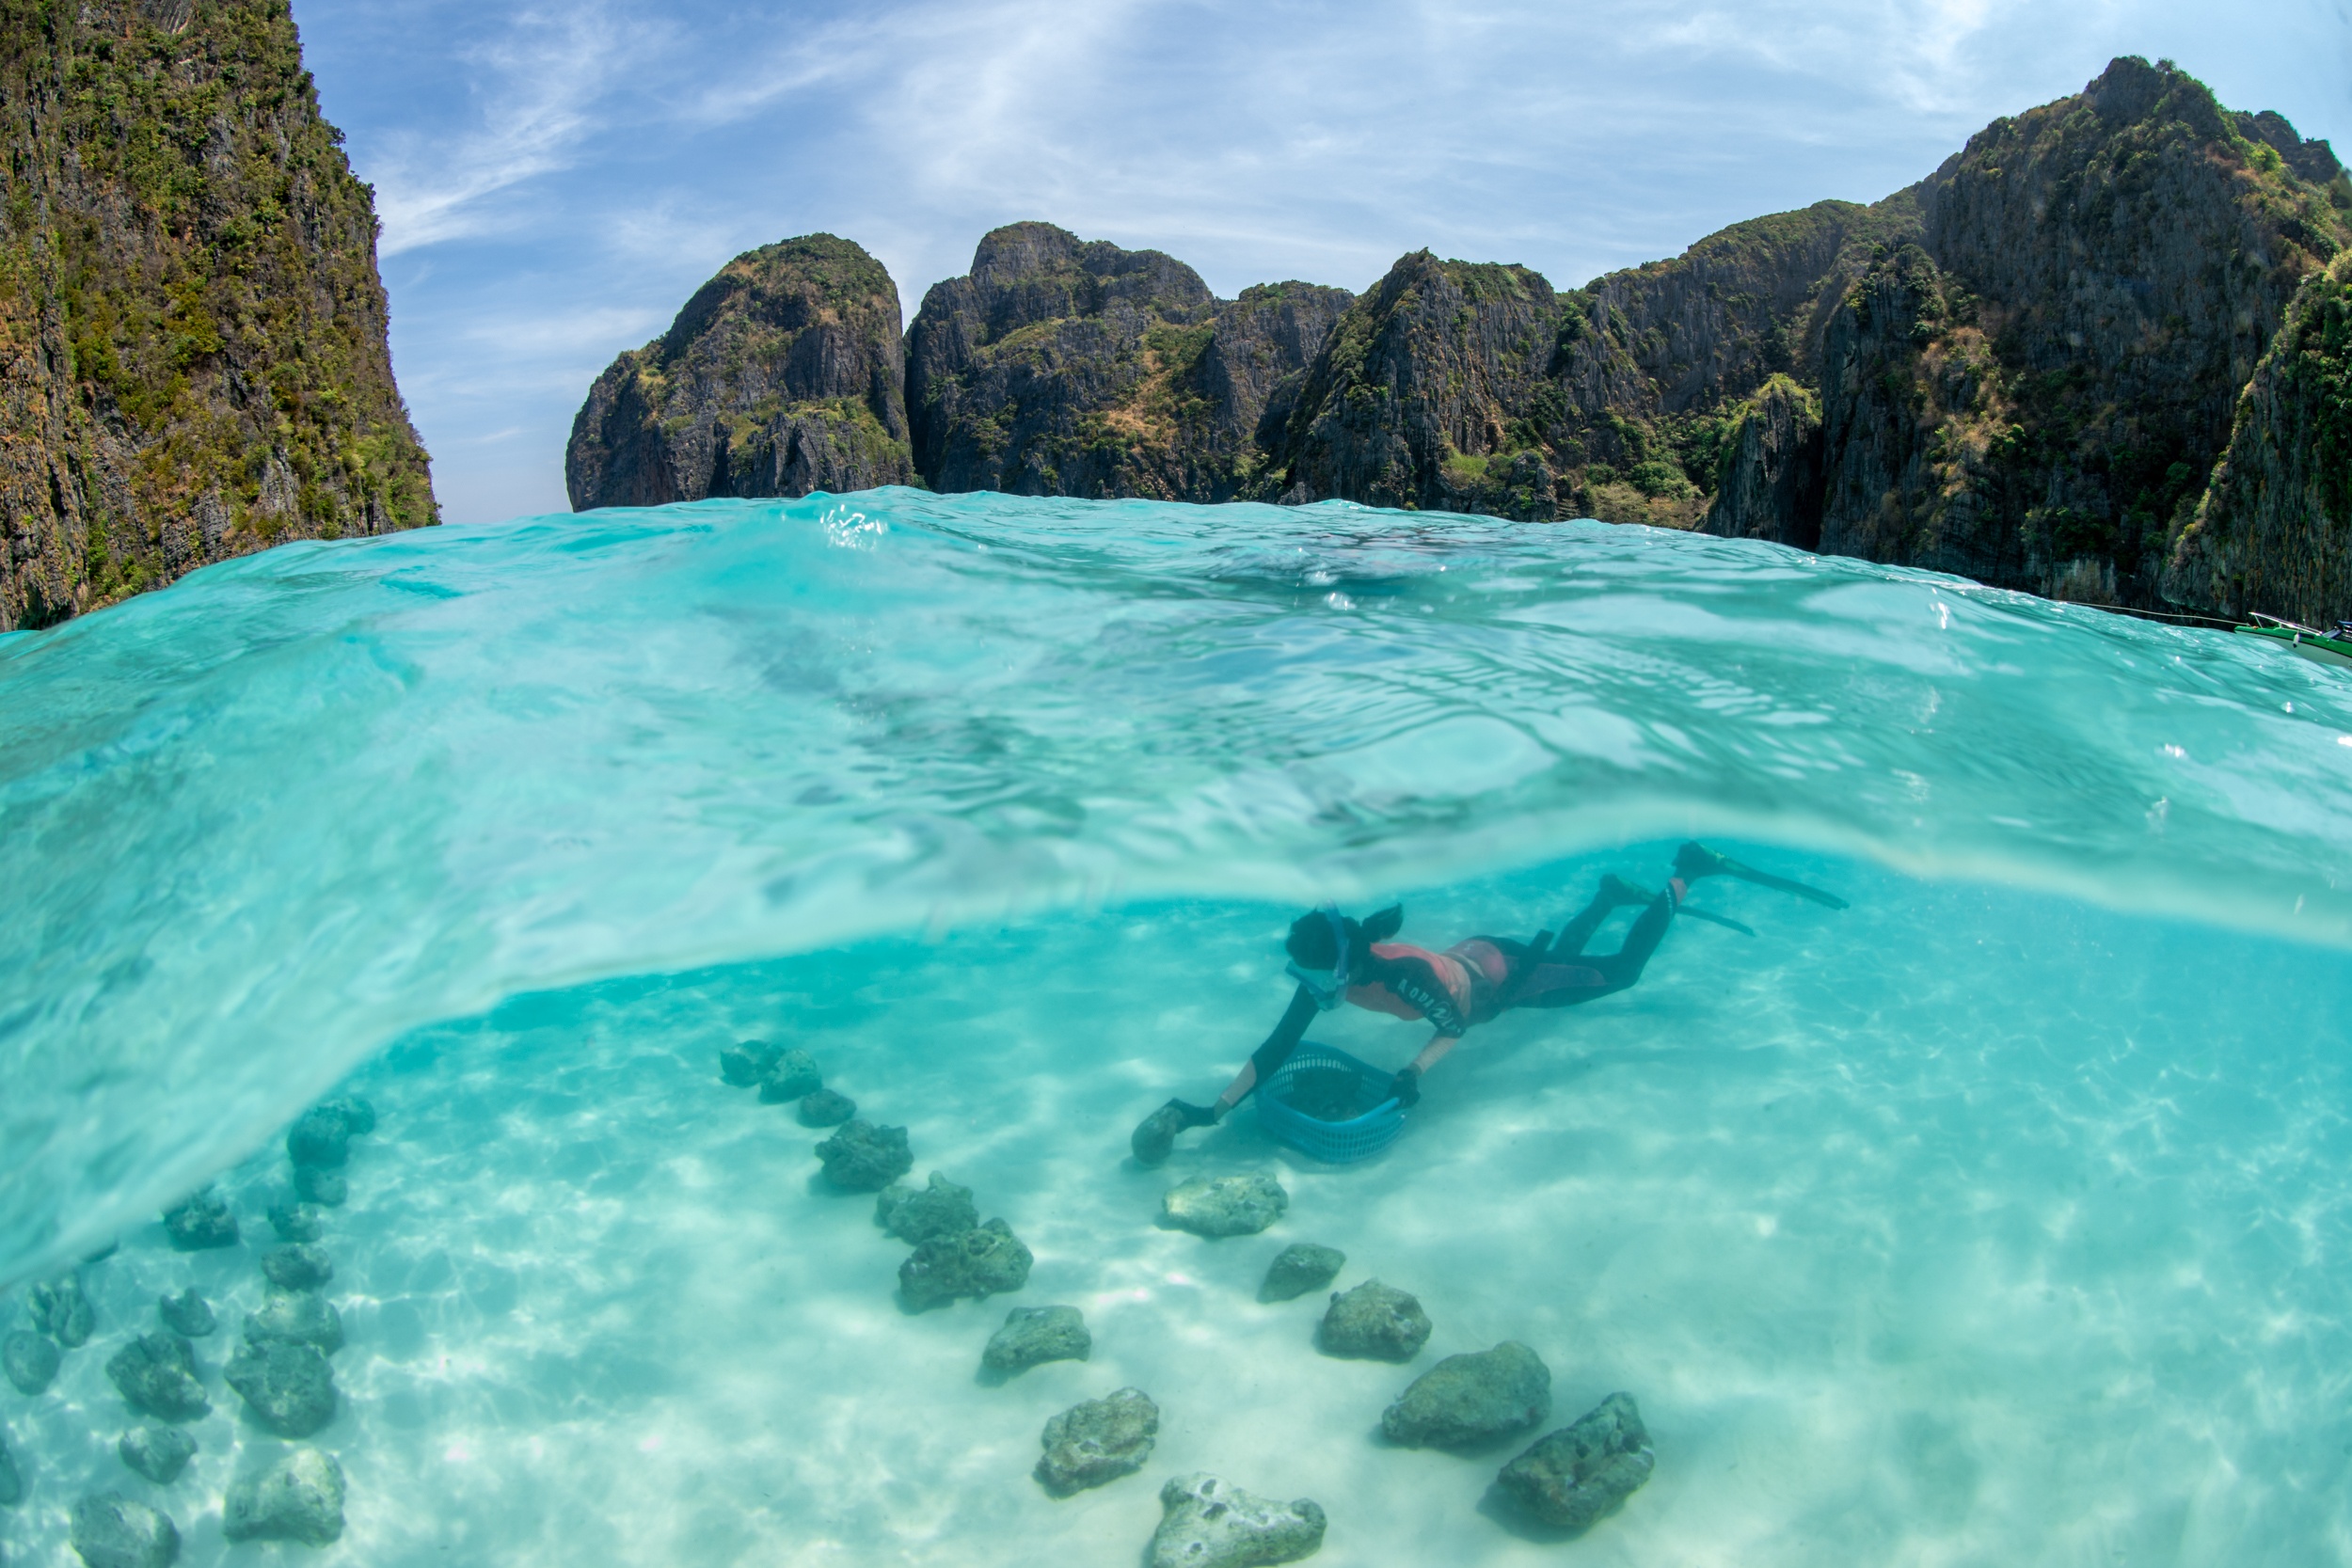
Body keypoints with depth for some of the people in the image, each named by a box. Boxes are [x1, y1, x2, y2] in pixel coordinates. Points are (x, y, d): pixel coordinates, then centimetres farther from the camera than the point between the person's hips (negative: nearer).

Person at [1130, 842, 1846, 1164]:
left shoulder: (1397, 970, -43)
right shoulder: (1324, 977, -25)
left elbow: (1455, 1023, -33)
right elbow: (1277, 1047, -24)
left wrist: (1415, 1071, -49)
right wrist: (1214, 1110, -32)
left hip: (1503, 972, -6)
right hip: (1469, 960, 6)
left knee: (1617, 970, 10)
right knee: (1561, 951, 33)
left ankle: (1686, 874, 25)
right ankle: (1610, 894, 54)